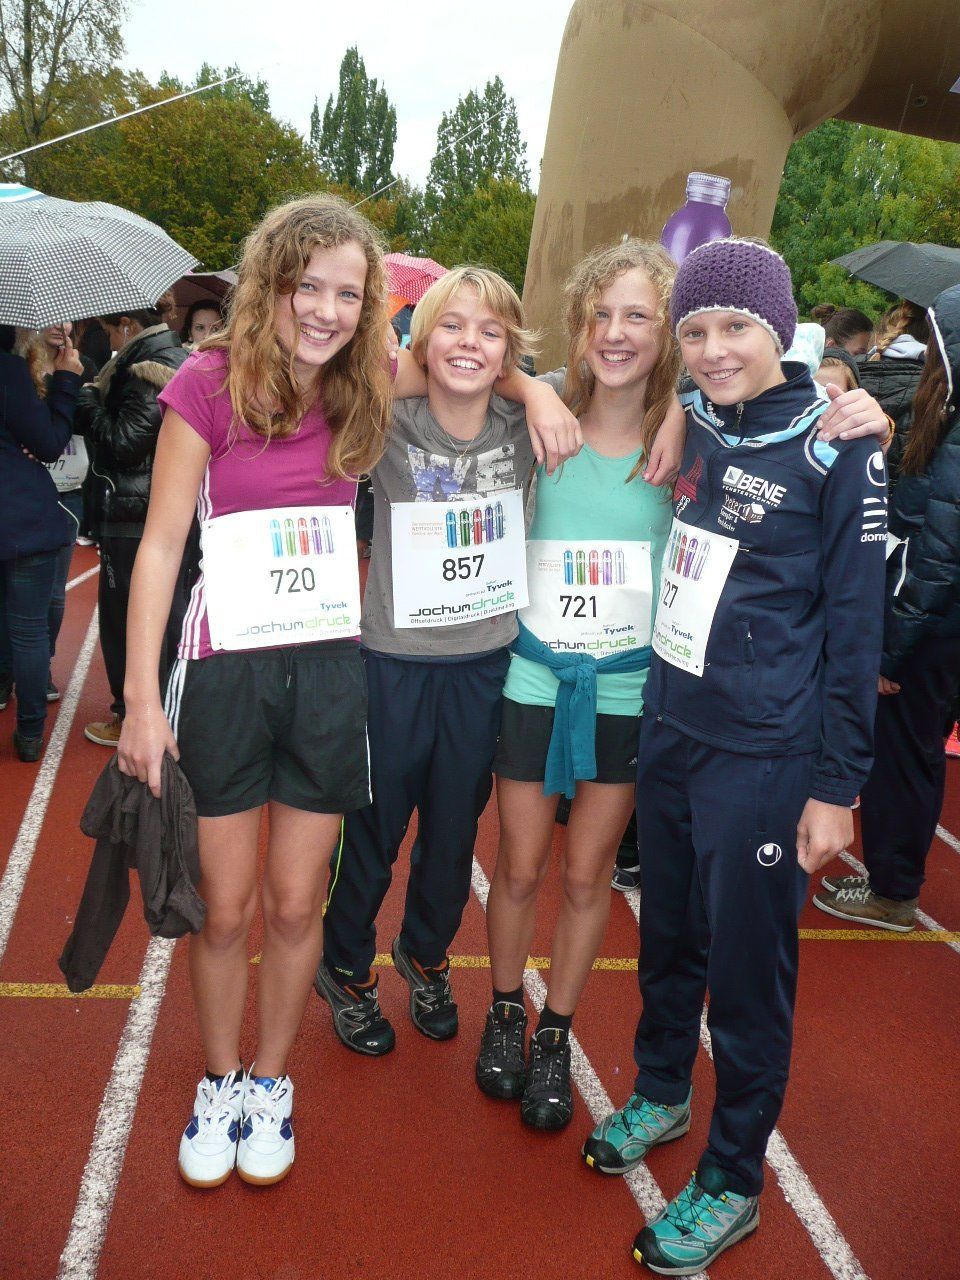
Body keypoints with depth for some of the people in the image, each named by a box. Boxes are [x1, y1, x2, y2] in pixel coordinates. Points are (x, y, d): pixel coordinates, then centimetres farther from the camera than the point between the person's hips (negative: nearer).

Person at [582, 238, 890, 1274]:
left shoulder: (835, 451, -11)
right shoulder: (693, 427, 4)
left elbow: (854, 629, -8)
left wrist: (837, 785, -8)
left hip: (764, 760, -5)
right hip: (669, 731, 5)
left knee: (747, 971, 7)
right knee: (666, 935, 20)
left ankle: (732, 1182, 26)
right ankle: (660, 1093, 44)